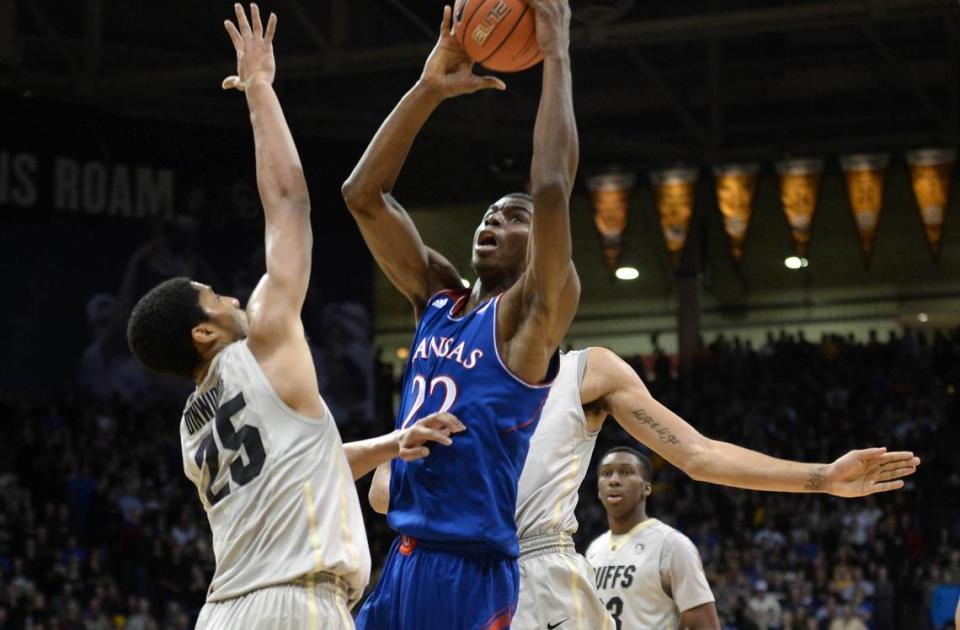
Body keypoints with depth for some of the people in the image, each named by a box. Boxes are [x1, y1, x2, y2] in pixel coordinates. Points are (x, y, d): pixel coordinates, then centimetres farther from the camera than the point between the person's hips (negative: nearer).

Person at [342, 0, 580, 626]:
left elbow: (553, 192, -18)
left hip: (475, 574, -7)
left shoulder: (530, 315, -3)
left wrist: (557, 57, -13)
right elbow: (363, 194, 11)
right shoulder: (437, 299, 15)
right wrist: (430, 89, 2)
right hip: (404, 565, 7)